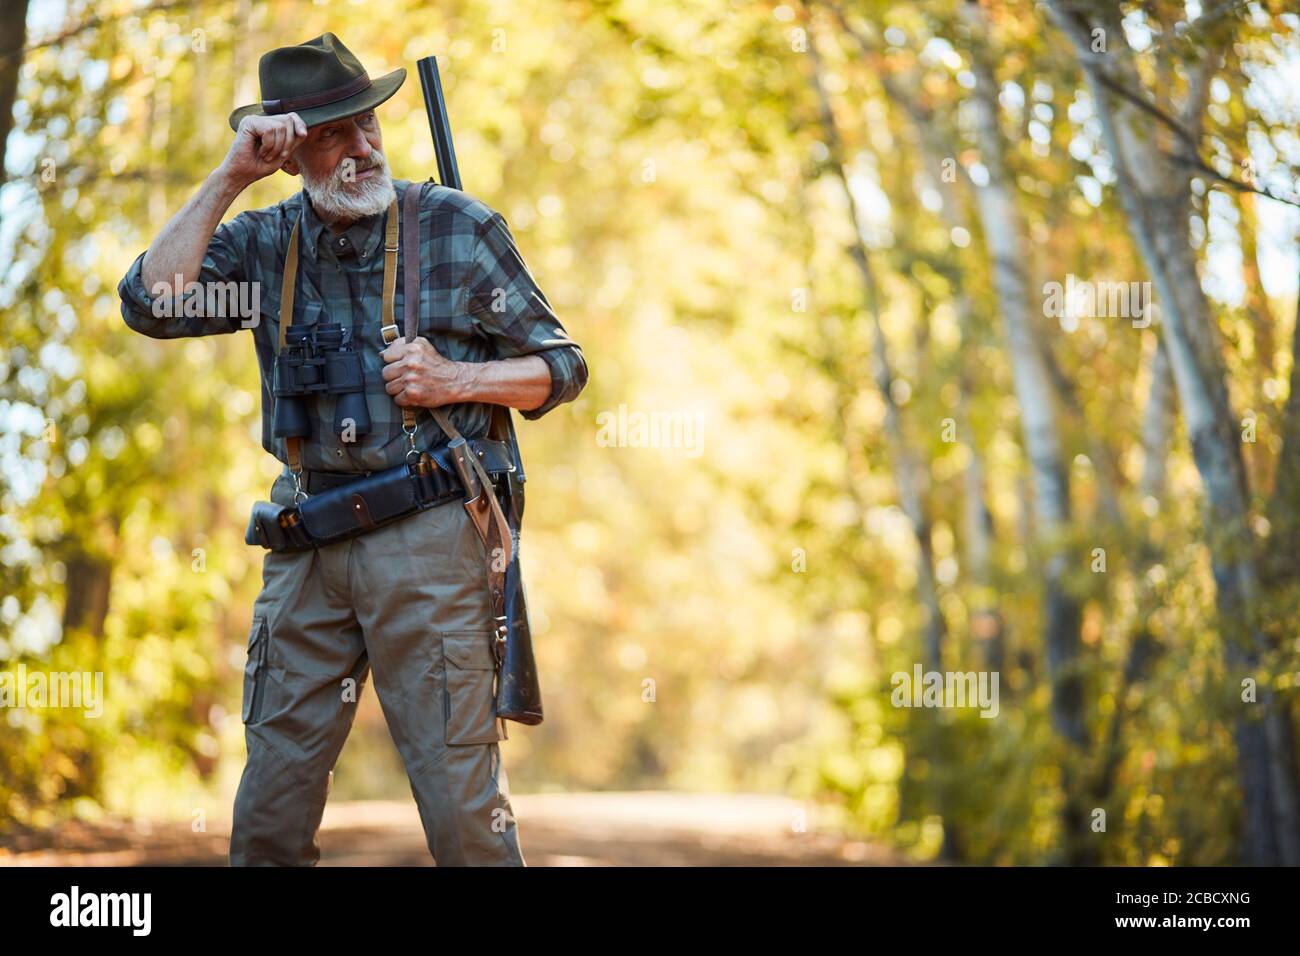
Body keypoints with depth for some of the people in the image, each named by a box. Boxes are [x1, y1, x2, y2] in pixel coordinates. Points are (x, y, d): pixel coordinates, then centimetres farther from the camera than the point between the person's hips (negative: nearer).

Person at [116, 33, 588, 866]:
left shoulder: (458, 227, 4)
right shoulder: (264, 242, 10)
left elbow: (561, 366, 7)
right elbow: (153, 304, -7)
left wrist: (455, 380, -10)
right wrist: (229, 179, -6)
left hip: (428, 538, -3)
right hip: (306, 540, 3)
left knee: (462, 802, -5)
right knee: (270, 810, 7)